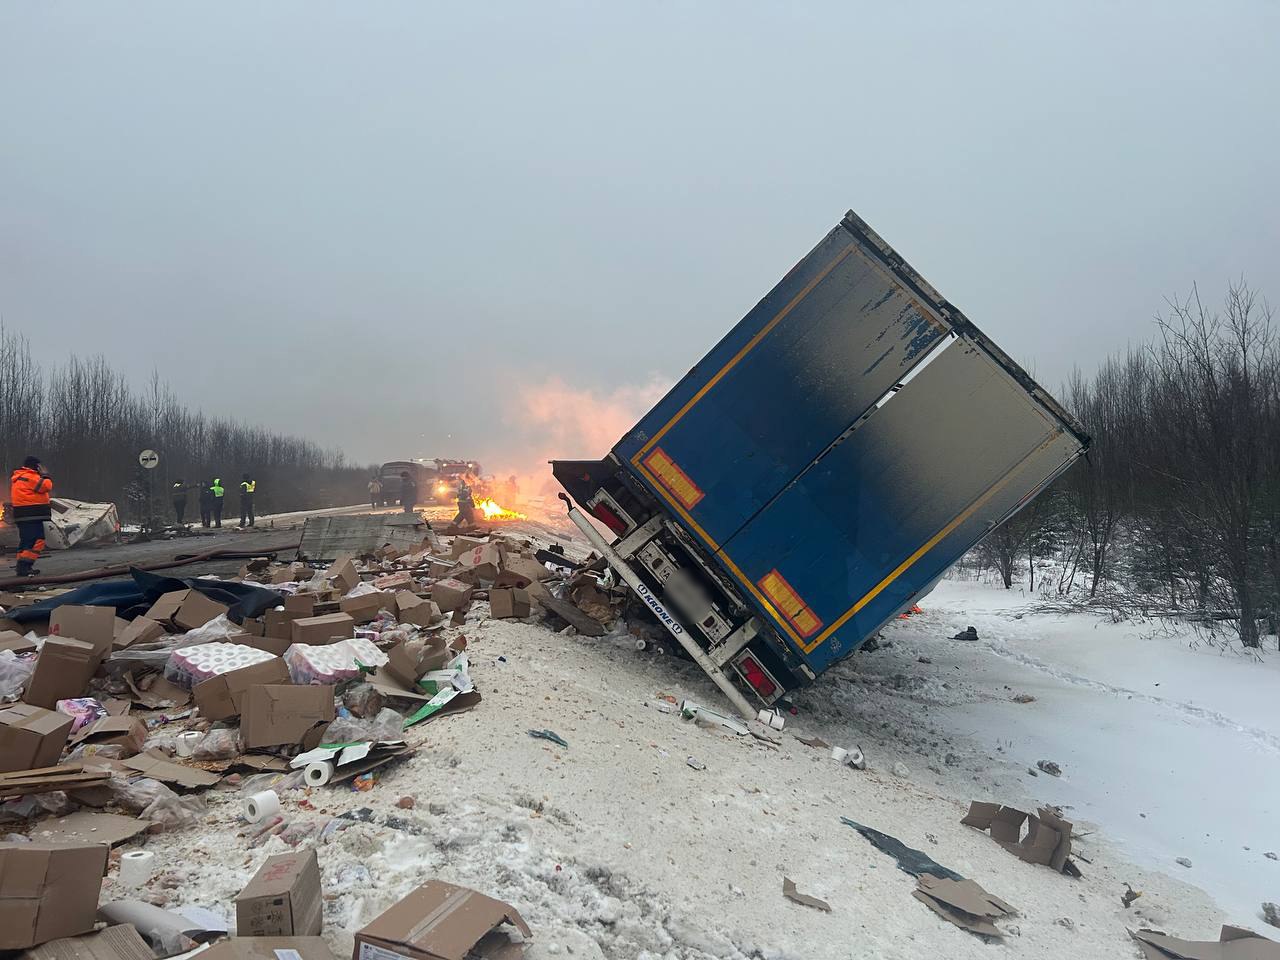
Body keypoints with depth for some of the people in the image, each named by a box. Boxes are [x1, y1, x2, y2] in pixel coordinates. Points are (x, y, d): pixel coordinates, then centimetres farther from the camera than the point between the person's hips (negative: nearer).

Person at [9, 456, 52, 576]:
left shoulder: (18, 477, 20)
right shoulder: (30, 477, -13)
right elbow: (47, 486, -17)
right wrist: (44, 475, -2)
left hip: (23, 516, 11)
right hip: (31, 516, -11)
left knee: (26, 540, 16)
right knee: (37, 540, -12)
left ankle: (22, 567, 21)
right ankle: (24, 566, -17)